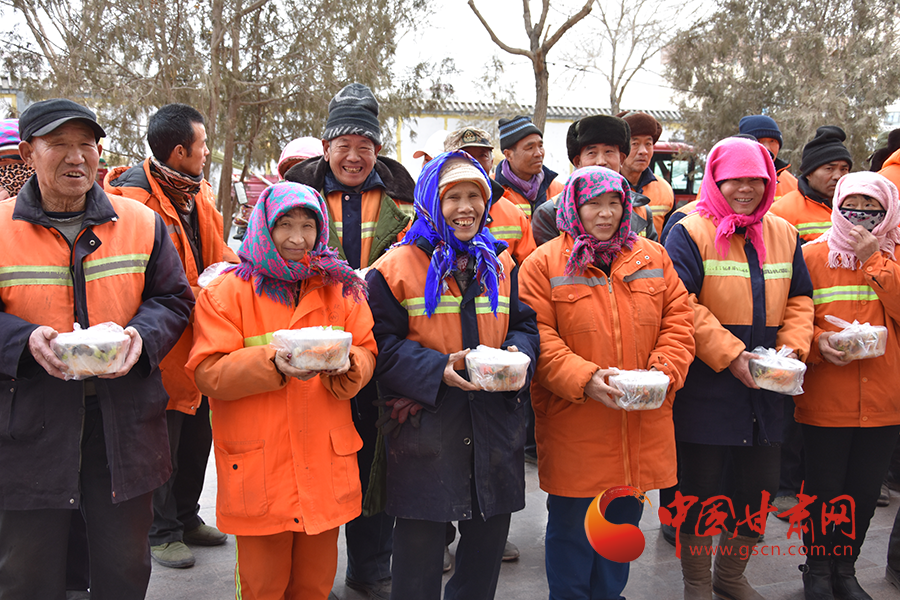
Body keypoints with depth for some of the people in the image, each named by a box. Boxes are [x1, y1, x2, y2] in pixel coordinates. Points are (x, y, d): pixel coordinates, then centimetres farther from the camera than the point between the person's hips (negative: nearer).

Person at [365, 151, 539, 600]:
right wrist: (438, 369, -22)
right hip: (424, 432, -4)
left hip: (495, 427, 5)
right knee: (419, 545, 9)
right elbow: (383, 344, -9)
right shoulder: (396, 268, -5)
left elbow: (524, 324, 13)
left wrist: (519, 354, -10)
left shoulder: (501, 266, 10)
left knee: (488, 541, 17)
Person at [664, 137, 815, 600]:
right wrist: (730, 354, -21)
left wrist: (793, 348, -3)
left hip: (764, 386, 6)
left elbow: (799, 300, 14)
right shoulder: (690, 232, -8)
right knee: (700, 483, 4)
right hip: (704, 384, -6)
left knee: (760, 483, 14)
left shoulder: (784, 234, 12)